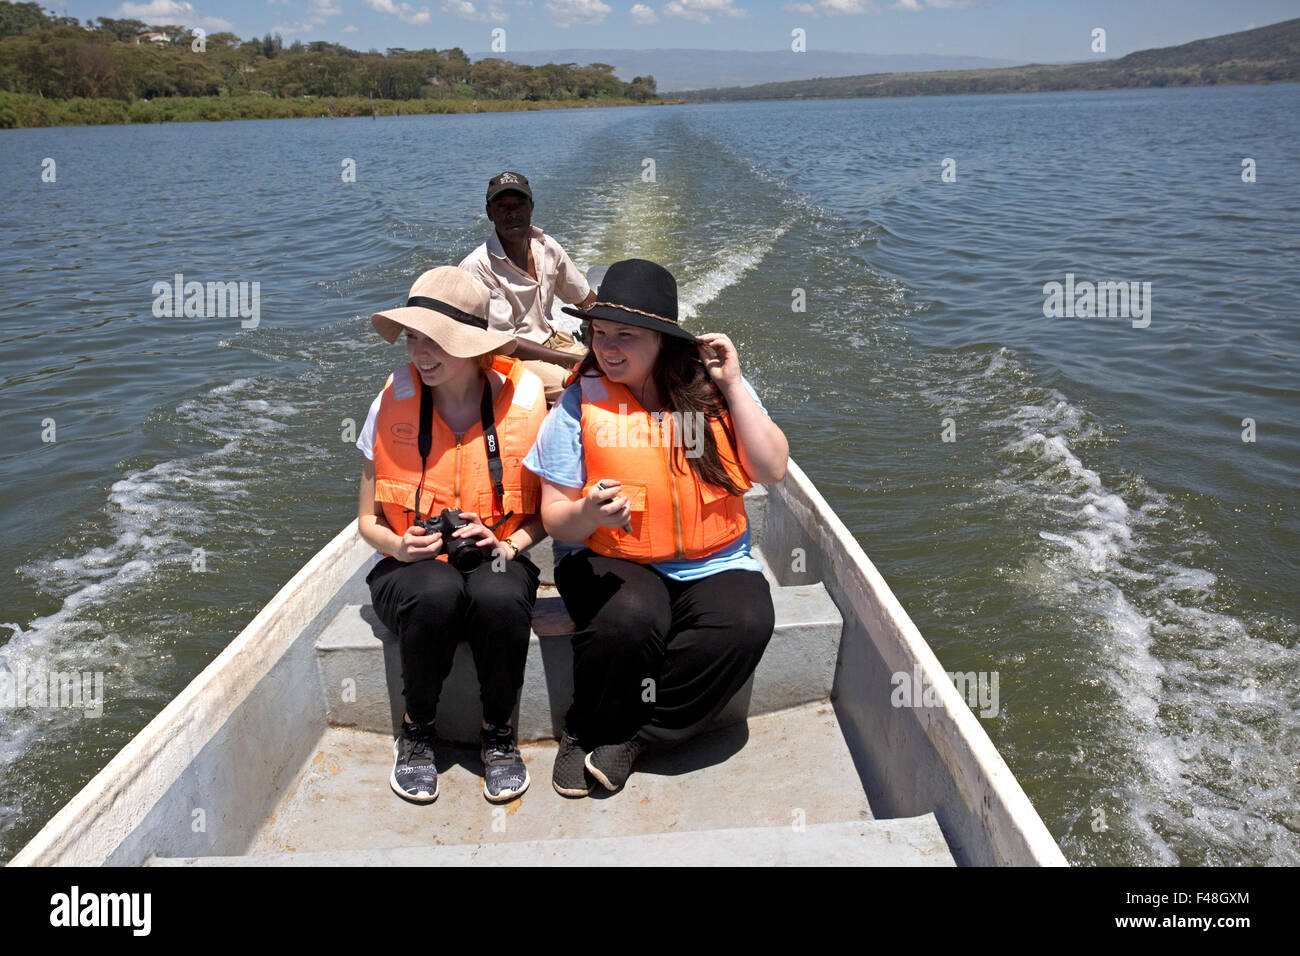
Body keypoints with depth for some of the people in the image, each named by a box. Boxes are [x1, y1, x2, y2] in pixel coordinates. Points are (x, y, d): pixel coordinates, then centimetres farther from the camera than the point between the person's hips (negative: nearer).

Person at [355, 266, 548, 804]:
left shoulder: (522, 403, -7)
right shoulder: (393, 403, -5)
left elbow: (543, 513, 4)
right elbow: (368, 521, 2)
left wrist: (508, 544, -16)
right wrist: (399, 547, -20)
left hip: (494, 561, 0)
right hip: (411, 568, 0)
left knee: (498, 596, -35)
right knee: (436, 594, -35)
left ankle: (498, 734, -8)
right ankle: (416, 732, -7)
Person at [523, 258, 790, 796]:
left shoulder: (714, 390, 3)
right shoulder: (581, 401, -3)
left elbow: (772, 470, -4)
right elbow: (554, 519, -3)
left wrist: (733, 385, -10)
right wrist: (587, 515, -28)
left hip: (713, 564, 2)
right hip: (610, 558, -2)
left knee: (744, 624, -28)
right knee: (629, 617, -35)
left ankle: (629, 740, -11)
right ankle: (584, 733, -3)